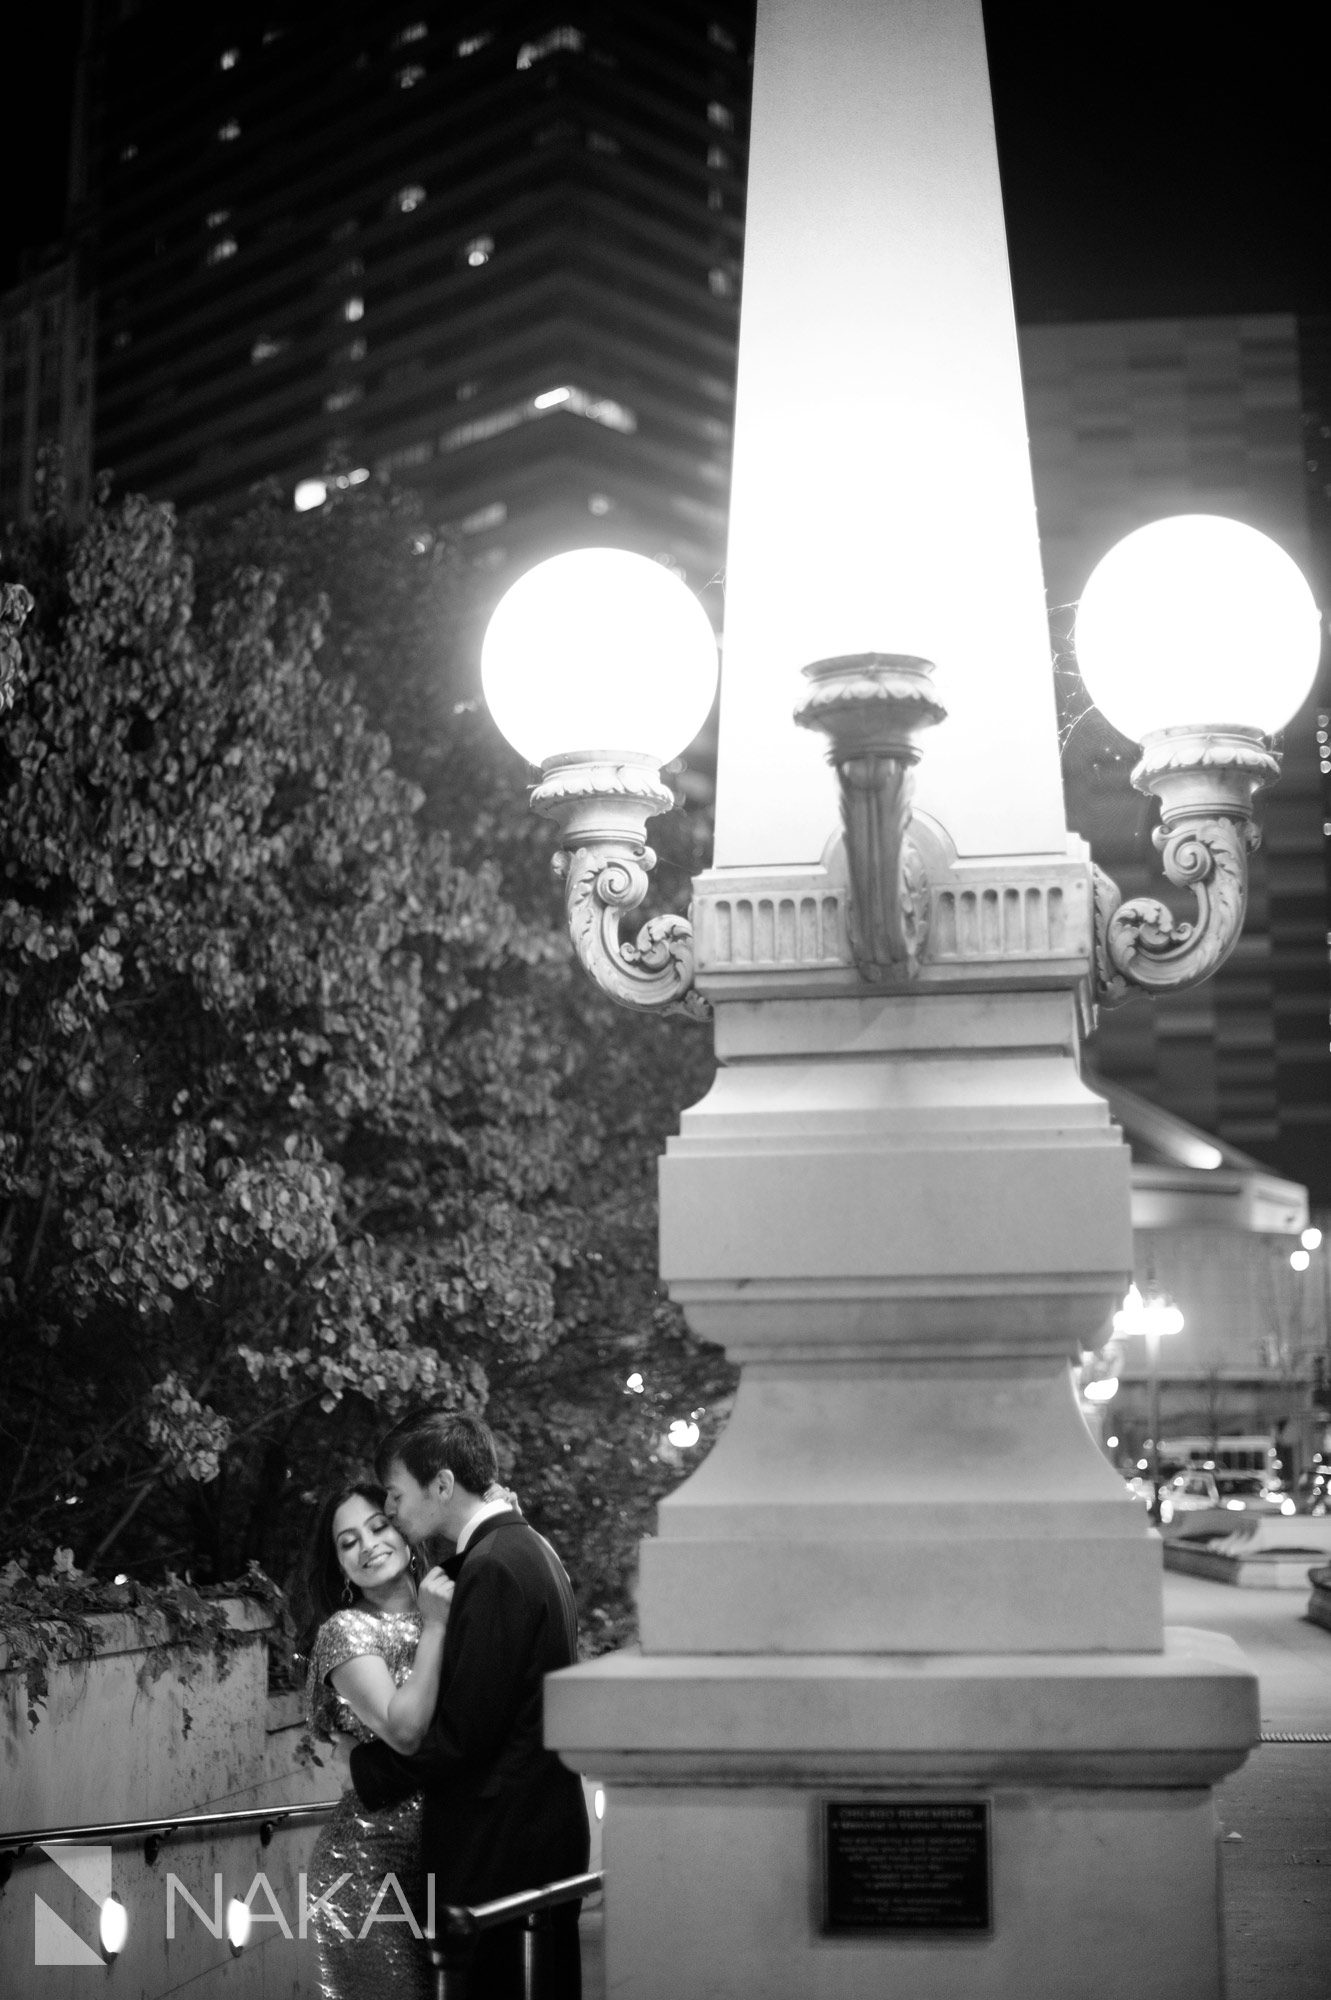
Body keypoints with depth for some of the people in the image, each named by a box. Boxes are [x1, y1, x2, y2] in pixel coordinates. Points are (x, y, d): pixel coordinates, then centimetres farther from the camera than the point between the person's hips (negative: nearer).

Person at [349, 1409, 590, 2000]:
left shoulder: (494, 1567, -18)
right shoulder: (528, 1547, 13)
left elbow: (462, 1732, -19)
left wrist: (369, 1771, -7)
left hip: (503, 1847, -10)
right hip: (548, 1825, 10)